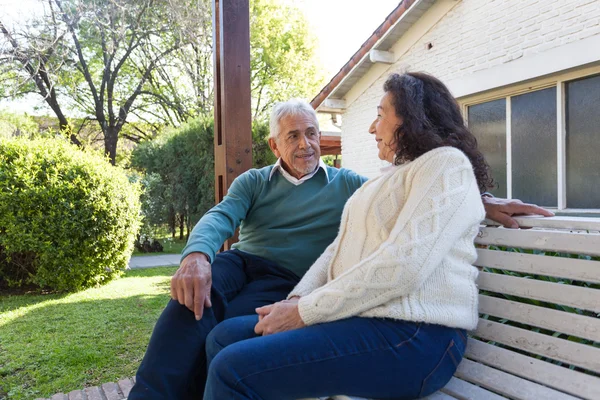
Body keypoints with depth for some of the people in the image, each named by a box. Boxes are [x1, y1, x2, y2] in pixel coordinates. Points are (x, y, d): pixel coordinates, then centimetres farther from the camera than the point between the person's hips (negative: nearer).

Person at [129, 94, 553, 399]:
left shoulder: (346, 184, 13)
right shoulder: (254, 182, 16)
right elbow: (220, 217, -1)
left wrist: (483, 201, -9)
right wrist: (197, 255, -25)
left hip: (288, 280, -2)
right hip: (239, 262, 2)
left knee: (222, 332, -31)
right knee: (195, 299, -32)